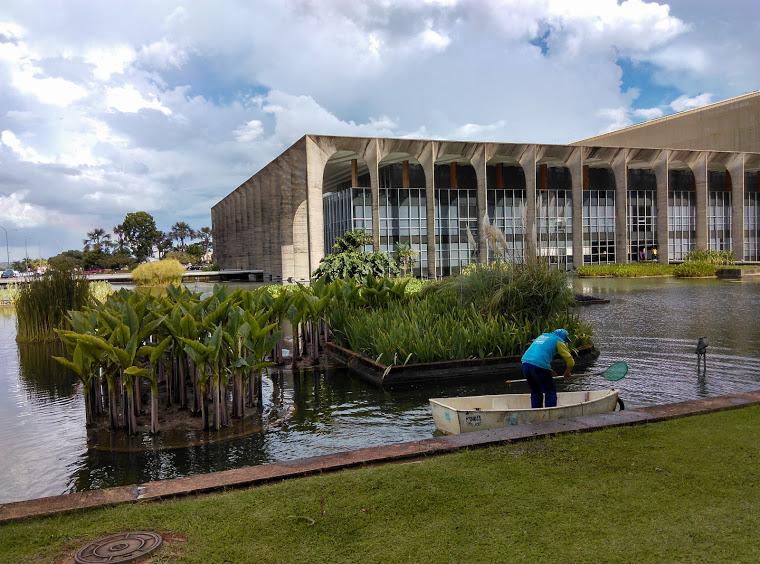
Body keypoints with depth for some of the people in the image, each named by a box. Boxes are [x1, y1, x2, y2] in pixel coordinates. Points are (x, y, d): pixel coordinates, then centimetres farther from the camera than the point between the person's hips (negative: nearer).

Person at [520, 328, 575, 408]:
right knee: (550, 393, 5)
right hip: (539, 366, -7)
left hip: (525, 363, 7)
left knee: (535, 392, 19)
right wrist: (567, 372, 30)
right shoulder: (559, 341, 11)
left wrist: (549, 370, 32)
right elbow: (570, 360, 10)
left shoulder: (542, 336, 29)